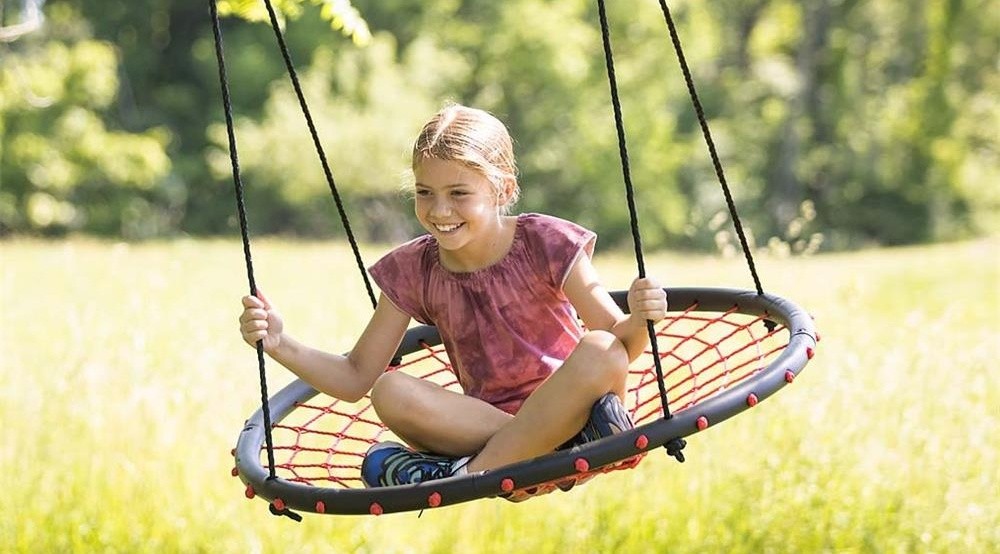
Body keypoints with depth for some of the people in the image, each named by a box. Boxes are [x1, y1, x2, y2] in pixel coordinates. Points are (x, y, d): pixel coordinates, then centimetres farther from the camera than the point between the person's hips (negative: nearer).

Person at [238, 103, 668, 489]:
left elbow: (616, 344, -9)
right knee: (391, 394, -25)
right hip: (483, 423, 2)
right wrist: (281, 346, -12)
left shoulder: (544, 244, -8)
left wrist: (638, 320, -32)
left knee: (599, 350, -32)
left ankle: (465, 475, -29)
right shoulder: (414, 273, 0)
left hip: (565, 408, -2)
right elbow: (356, 378, 4)